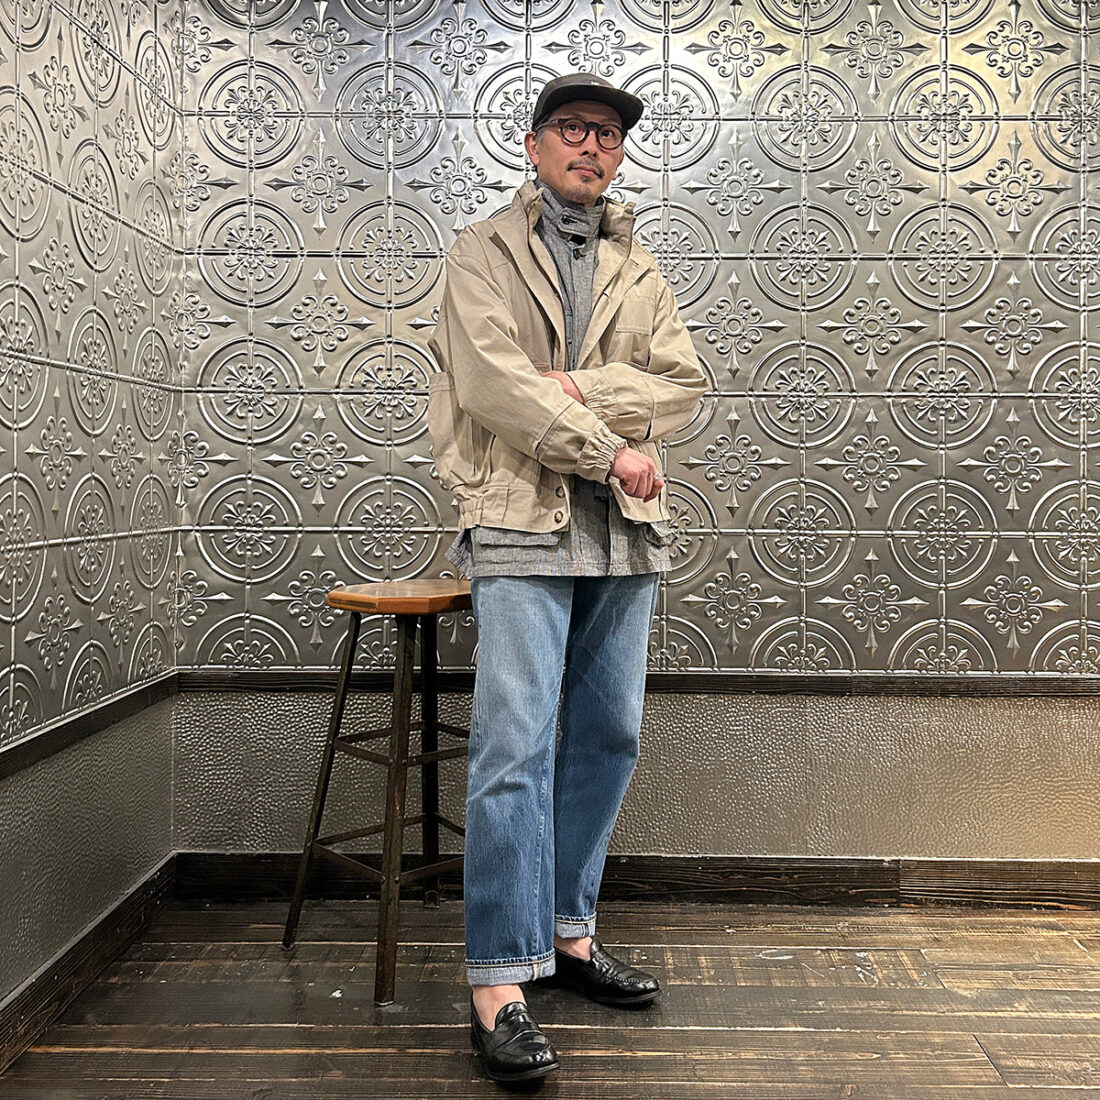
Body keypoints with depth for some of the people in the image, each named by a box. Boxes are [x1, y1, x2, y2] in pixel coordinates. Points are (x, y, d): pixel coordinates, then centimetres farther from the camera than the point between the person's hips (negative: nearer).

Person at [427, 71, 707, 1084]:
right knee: (517, 747, -10)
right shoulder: (485, 251, 5)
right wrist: (610, 450, -11)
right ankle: (499, 982, -4)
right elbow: (493, 382, -10)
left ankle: (568, 930, 24)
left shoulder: (639, 270, 19)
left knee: (609, 738, 9)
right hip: (523, 520, -5)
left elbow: (685, 383, 4)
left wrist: (574, 387, -11)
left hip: (626, 529, 6)